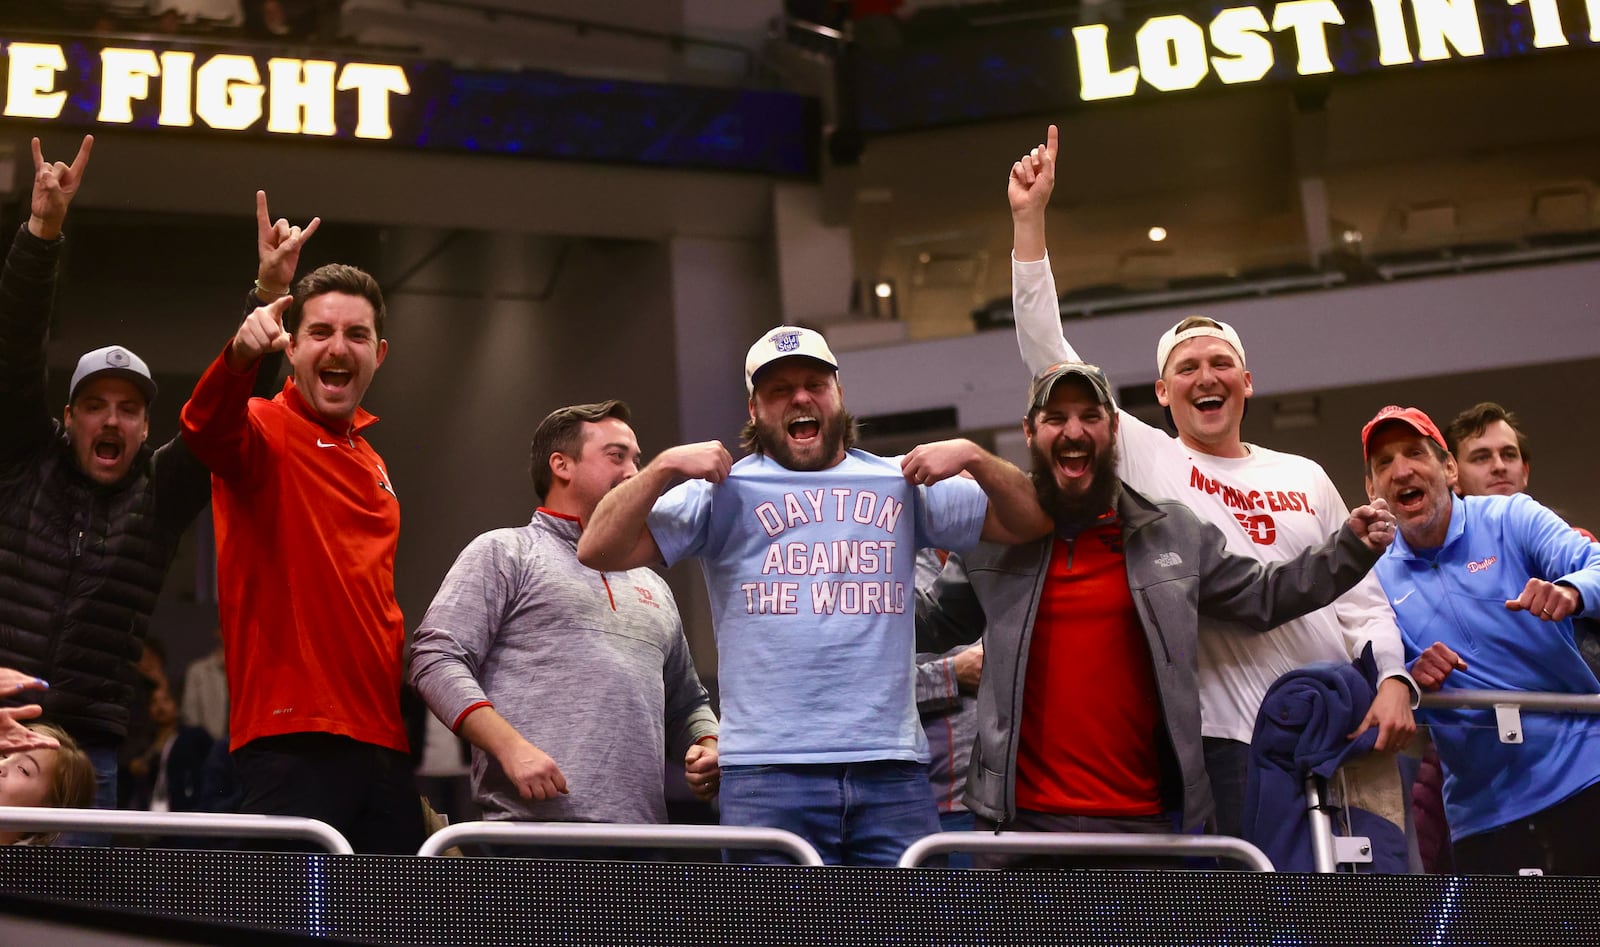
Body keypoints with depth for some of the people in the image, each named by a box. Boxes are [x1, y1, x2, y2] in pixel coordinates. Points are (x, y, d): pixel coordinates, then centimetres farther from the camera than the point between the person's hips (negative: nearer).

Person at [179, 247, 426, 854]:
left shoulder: (372, 464, 21)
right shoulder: (266, 431, -2)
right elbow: (207, 428, -27)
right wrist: (240, 355, -47)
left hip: (382, 741, 8)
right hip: (292, 742, -7)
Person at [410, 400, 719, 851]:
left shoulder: (652, 585, 29)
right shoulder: (504, 552, 9)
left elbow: (685, 703, 33)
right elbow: (436, 660, -3)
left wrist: (707, 745, 9)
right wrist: (511, 747, -16)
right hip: (531, 819, -6)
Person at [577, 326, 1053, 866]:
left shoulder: (902, 484, 15)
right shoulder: (726, 491, 7)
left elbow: (1031, 523, 15)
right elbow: (598, 551, 0)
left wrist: (974, 457, 0)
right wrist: (664, 467, -10)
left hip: (893, 771, 2)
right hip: (768, 775, -2)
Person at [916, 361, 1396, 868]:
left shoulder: (1175, 533, 7)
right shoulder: (991, 537, 5)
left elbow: (1264, 594, 16)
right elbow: (933, 622, 18)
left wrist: (1350, 547, 7)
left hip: (1145, 817, 1)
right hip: (1020, 817, -1)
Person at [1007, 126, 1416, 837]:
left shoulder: (1306, 478, 15)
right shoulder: (1143, 460, 6)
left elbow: (1362, 597, 13)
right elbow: (1048, 356, 0)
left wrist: (1392, 679, -6)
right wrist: (1029, 220, -5)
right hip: (1228, 739, -3)